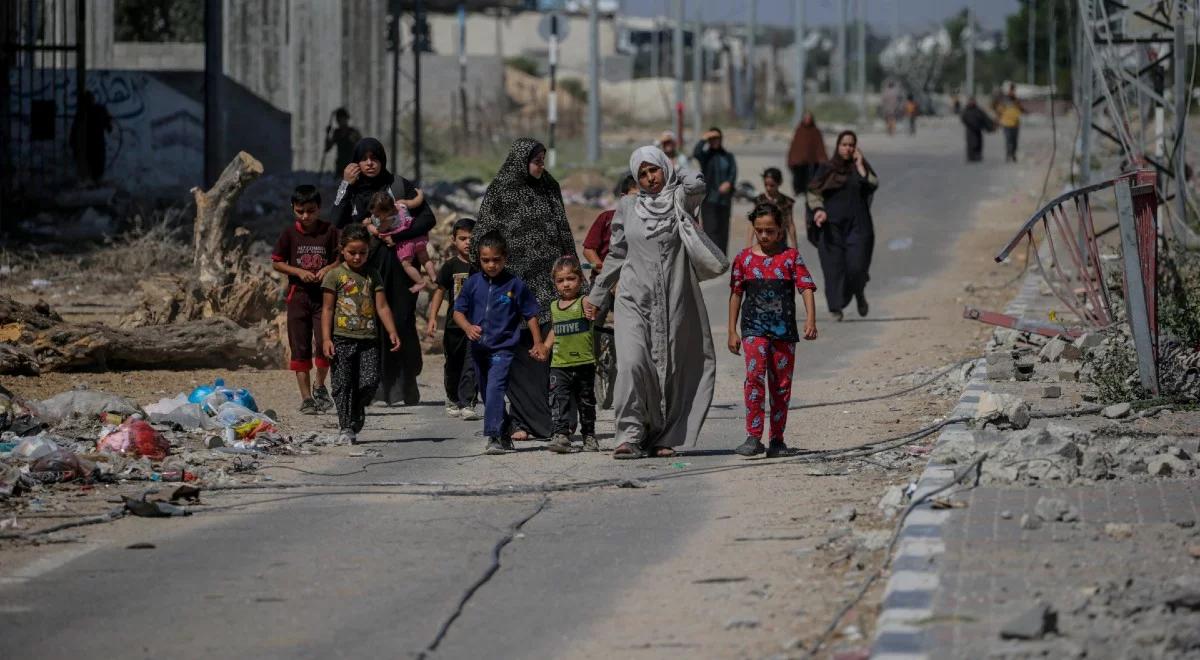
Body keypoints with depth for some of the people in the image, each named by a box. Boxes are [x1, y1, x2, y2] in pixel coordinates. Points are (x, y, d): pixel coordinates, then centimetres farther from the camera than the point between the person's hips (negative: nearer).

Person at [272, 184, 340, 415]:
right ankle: (306, 398, 7)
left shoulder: (329, 231, -1)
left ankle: (319, 386, 14)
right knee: (300, 348, 2)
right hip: (298, 294, 1)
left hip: (324, 294, -1)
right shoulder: (289, 233, 1)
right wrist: (300, 272, -11)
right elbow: (276, 263, 4)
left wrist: (328, 269, -14)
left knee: (325, 343, -11)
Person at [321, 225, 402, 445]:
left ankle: (355, 421, 16)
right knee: (343, 383, -3)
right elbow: (328, 309, 0)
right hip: (343, 338, -3)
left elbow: (382, 307, 9)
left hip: (368, 338, 3)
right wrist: (326, 338, -7)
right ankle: (346, 428, 3)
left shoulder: (372, 276, 12)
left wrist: (392, 332, -1)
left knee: (370, 381, -6)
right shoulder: (335, 275, 2)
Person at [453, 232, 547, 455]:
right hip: (479, 348, 5)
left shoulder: (515, 285, -5)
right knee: (487, 393, 15)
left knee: (495, 388, -21)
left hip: (504, 347, -5)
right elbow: (458, 311, 6)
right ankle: (505, 431, 33)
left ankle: (494, 437, -25)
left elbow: (531, 315, 3)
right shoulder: (473, 283, 2)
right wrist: (468, 327, -14)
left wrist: (538, 343, 1)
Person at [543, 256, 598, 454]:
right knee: (558, 400, -11)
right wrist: (545, 347, 15)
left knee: (586, 401, 10)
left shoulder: (584, 303, -5)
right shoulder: (554, 307, 11)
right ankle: (560, 434, -16)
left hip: (584, 363, -3)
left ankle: (589, 435, 24)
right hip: (559, 364, 3)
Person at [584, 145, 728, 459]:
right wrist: (596, 296, 22)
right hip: (634, 299, 0)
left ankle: (660, 437, 13)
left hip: (674, 301, 0)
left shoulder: (681, 201, 3)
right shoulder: (627, 207, 9)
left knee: (670, 369, 2)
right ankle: (631, 435, -16)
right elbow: (616, 255, 18)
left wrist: (676, 177, 2)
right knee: (632, 363, -17)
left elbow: (696, 184, -21)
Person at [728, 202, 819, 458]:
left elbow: (806, 288, -5)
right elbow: (736, 294, 9)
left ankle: (777, 439, 17)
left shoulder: (791, 256, 2)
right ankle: (753, 436, -17)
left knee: (781, 384, 6)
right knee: (754, 376, -18)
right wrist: (732, 331, 7)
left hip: (784, 330, 1)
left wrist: (810, 319, -19)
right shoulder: (744, 258, 5)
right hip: (754, 328, -1)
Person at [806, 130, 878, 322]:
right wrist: (818, 209, -16)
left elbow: (873, 185, -8)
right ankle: (836, 307, -4)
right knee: (834, 267, -7)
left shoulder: (861, 168, 10)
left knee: (856, 266, -7)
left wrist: (860, 166, -7)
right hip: (832, 226, 0)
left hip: (857, 225, 0)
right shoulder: (827, 170, 8)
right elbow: (813, 192, 2)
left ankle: (859, 293, 24)